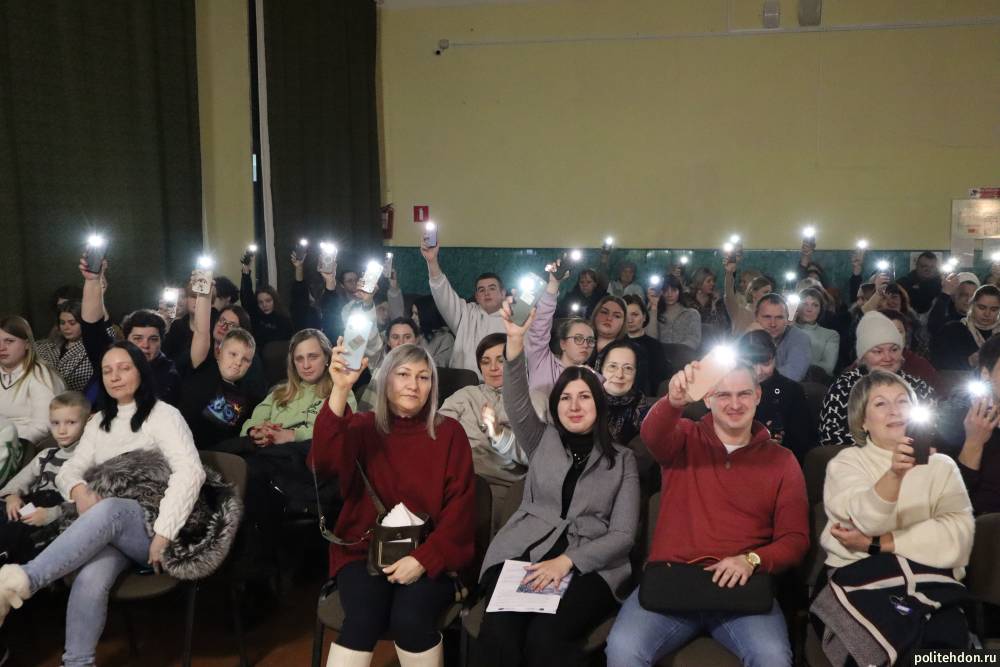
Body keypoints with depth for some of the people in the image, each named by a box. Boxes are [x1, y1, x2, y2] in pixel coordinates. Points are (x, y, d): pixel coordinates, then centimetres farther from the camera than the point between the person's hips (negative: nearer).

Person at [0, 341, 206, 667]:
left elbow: (190, 472, -15)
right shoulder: (99, 422, 20)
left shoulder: (163, 415, -1)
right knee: (91, 579, -32)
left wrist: (163, 533, -24)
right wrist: (80, 490, -11)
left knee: (109, 511, -39)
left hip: (149, 525, -4)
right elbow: (69, 470, 16)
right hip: (110, 528, 4)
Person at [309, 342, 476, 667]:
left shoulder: (449, 432, 2)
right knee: (363, 618, -28)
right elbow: (323, 464, -18)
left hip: (429, 555, 0)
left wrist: (424, 558, -15)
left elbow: (460, 506, -2)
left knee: (409, 619, -26)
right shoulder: (363, 427, 2)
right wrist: (341, 390, -29)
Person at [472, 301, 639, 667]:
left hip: (590, 565, -1)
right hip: (522, 553, 1)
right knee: (498, 633, -30)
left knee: (545, 636, -31)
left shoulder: (622, 459, 12)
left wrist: (567, 561, -12)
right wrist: (515, 339, -18)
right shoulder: (542, 441, 17)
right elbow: (516, 403, -3)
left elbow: (623, 534, 3)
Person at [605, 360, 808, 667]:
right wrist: (674, 401, -40)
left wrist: (751, 560, -12)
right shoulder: (684, 438, 8)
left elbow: (795, 539, 8)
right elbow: (652, 434, -17)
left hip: (740, 586, 1)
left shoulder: (781, 460, 10)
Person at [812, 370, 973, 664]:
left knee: (947, 638, -26)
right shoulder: (846, 462, 9)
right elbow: (869, 522, -12)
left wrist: (876, 543, -9)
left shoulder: (941, 465, 14)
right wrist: (895, 474, -30)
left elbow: (957, 537, -3)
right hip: (862, 579, -2)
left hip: (930, 582, 2)